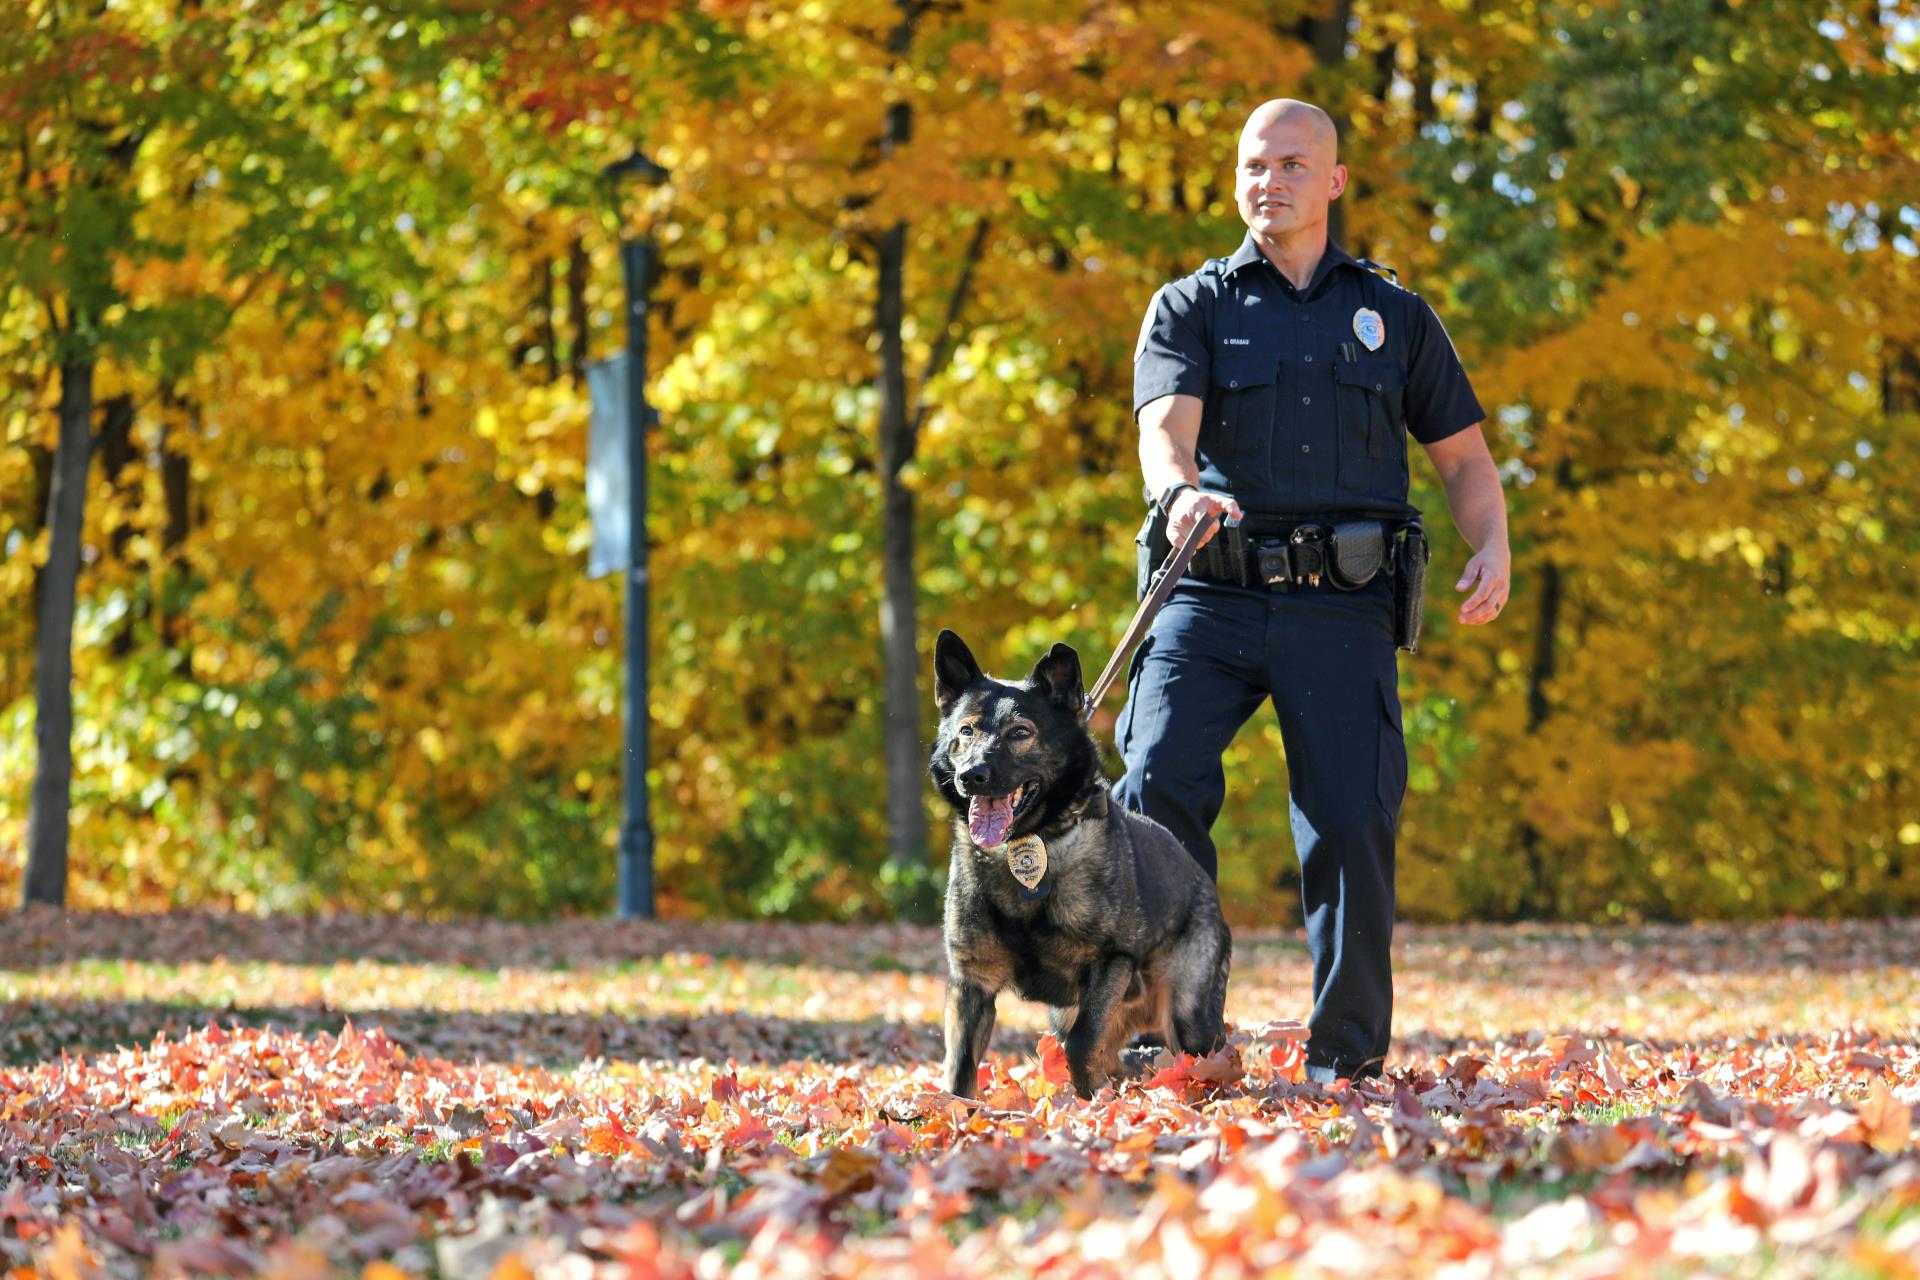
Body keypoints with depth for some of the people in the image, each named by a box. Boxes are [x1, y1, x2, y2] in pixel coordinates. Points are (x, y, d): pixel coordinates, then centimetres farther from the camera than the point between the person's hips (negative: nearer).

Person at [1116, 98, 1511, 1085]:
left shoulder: (1393, 317, 18)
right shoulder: (1190, 308, 13)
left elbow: (1464, 457, 20)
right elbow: (1164, 426, -6)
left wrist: (1493, 553, -1)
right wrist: (1180, 490, -29)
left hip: (1342, 607, 1)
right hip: (1213, 596, -1)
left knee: (1352, 824, -8)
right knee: (1158, 788, -19)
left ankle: (1348, 1056, 4)